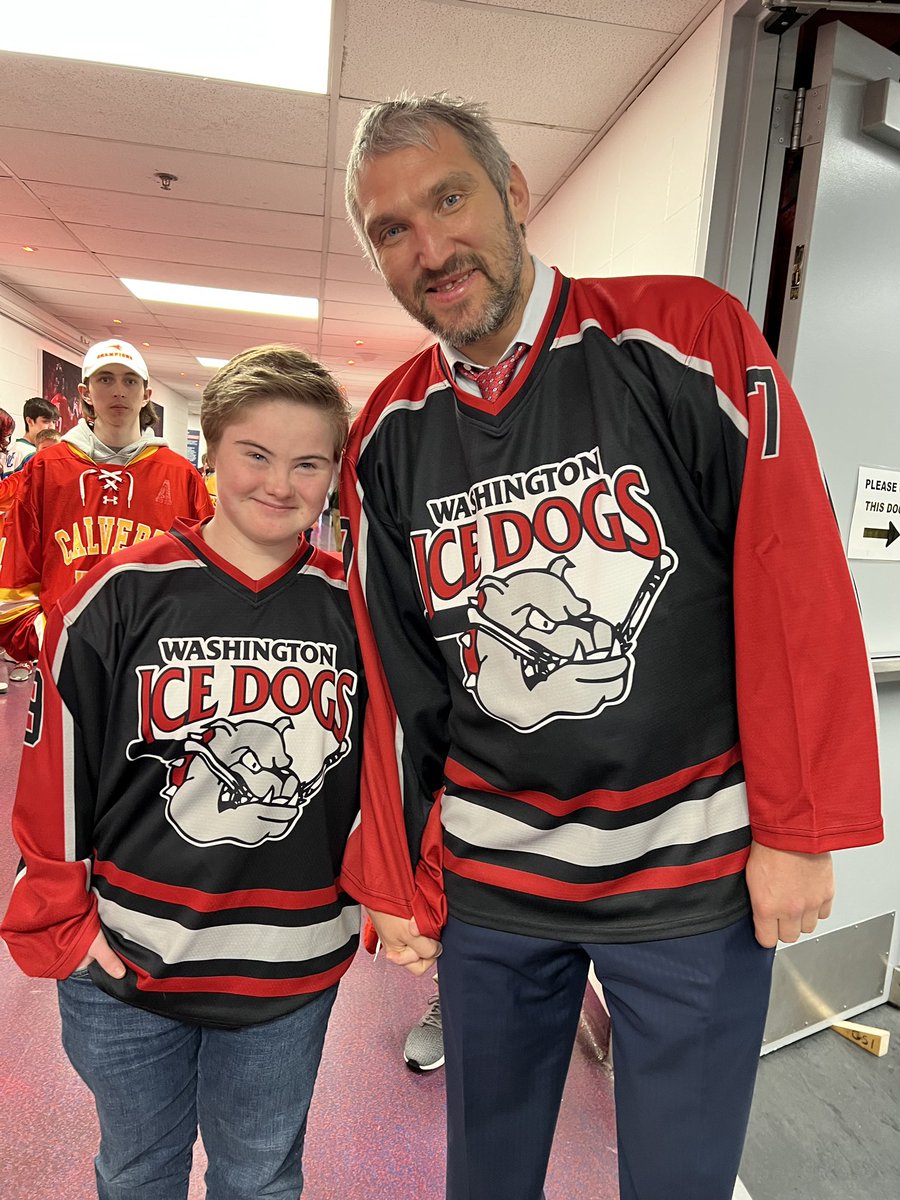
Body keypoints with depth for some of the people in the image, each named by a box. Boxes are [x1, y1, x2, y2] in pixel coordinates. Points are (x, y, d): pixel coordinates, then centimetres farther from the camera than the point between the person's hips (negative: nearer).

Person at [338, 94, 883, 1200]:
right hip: (487, 875, 4)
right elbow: (397, 685, 4)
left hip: (695, 871, -2)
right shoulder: (387, 436, 0)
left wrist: (800, 830, -7)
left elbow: (798, 589, -10)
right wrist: (395, 884, 9)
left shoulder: (687, 339, -11)